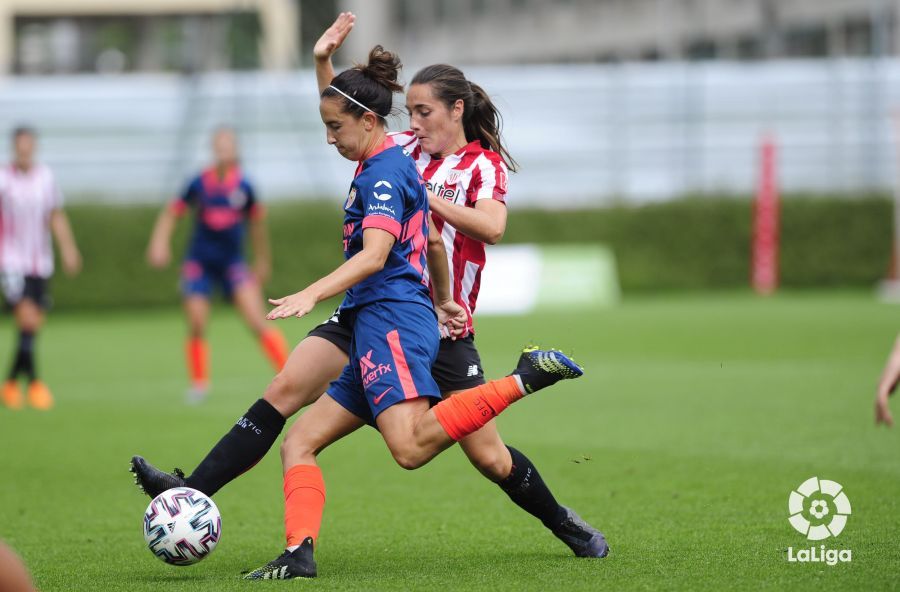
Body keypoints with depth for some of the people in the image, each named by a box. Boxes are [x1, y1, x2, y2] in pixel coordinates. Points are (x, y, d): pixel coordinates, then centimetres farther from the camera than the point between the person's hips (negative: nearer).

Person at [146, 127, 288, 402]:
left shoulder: (243, 186, -4)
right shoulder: (200, 184, -5)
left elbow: (257, 222, 11)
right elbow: (170, 214, 6)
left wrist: (262, 262, 19)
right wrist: (159, 243, -9)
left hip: (232, 263, -1)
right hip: (199, 263, 1)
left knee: (257, 322, -15)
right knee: (196, 326, -4)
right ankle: (199, 384, 16)